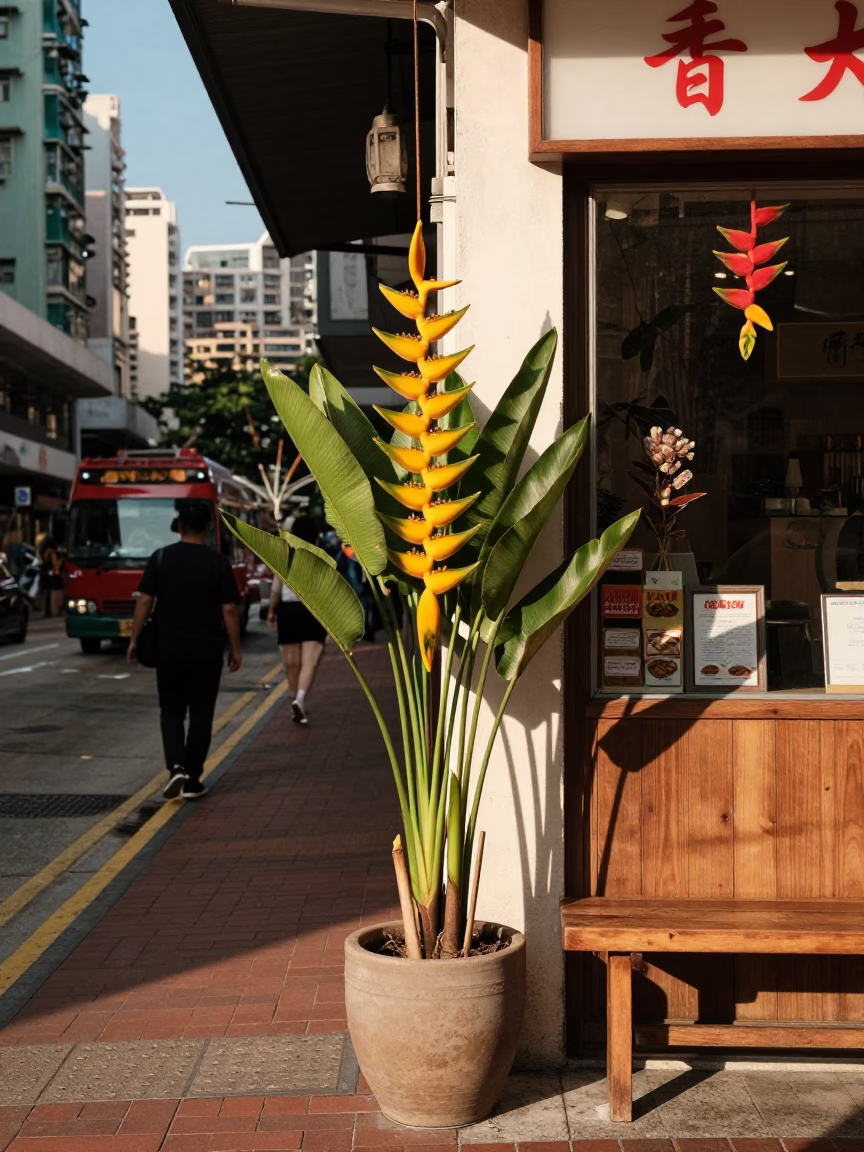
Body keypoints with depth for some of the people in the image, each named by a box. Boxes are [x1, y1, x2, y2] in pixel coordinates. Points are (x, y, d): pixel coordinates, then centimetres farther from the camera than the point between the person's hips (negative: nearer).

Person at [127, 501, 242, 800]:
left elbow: (145, 601, -2)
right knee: (200, 715, 8)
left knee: (171, 711, 12)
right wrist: (235, 649, 3)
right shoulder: (218, 563, -5)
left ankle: (176, 768, -8)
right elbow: (229, 610, -6)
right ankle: (192, 780, 11)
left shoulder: (160, 558, -2)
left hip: (169, 647, 1)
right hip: (206, 651, -1)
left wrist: (135, 638, 7)